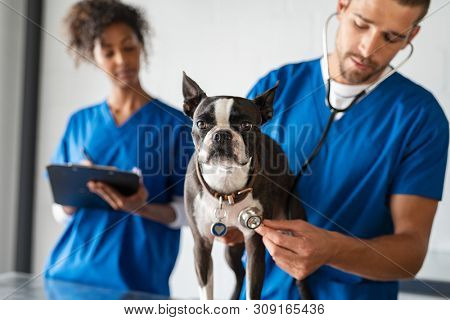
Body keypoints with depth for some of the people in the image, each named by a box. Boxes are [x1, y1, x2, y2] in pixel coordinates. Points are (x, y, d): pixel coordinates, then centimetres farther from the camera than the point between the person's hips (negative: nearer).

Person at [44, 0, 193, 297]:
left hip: (137, 278, -3)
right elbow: (61, 210, 8)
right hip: (70, 271, 3)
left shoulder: (176, 124, -4)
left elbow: (184, 212, -4)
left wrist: (141, 207, -23)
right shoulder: (80, 122, 6)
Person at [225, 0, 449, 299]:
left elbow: (412, 249, -16)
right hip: (265, 290, 3)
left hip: (357, 296, -2)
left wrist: (330, 249, -33)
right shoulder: (274, 87, -6)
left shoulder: (420, 114, -12)